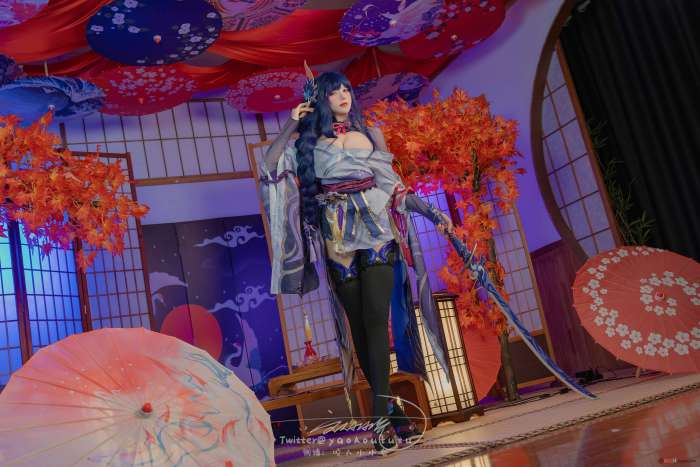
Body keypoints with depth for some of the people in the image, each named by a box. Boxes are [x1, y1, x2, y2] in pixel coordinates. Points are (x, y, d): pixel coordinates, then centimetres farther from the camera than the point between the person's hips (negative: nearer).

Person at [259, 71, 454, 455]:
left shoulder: (371, 134, 14)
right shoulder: (309, 141, 11)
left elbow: (393, 185, 13)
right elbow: (269, 167, 2)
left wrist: (431, 212, 5)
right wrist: (289, 128, -3)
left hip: (376, 231, 0)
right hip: (338, 239, 0)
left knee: (376, 317, -12)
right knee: (359, 324, 0)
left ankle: (381, 411, -12)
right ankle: (388, 407, 9)